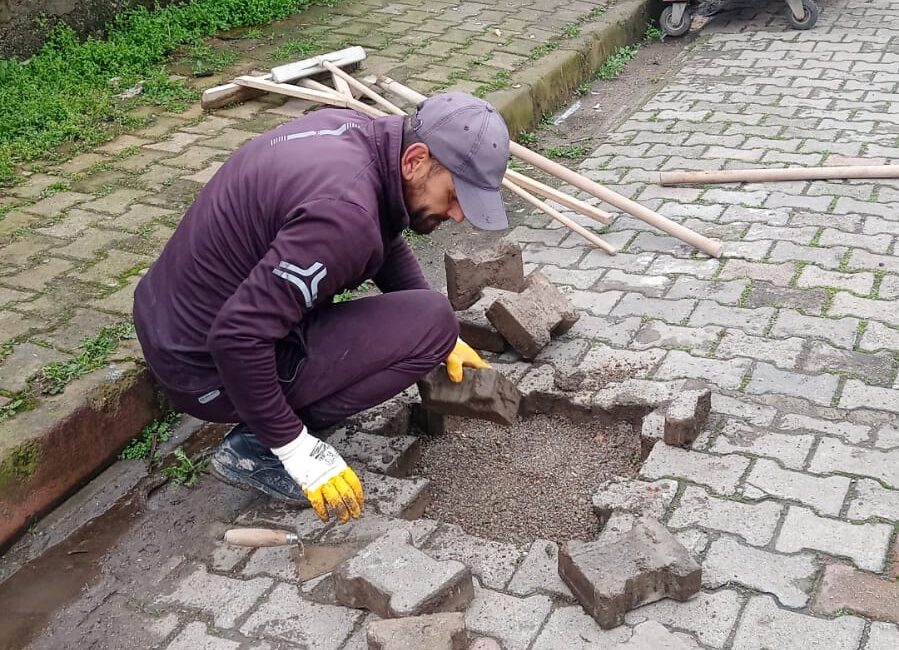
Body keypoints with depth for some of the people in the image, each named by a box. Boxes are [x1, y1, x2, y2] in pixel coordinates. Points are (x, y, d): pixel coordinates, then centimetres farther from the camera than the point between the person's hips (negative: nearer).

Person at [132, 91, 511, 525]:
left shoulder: (354, 131, -1)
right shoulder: (345, 212, -30)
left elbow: (386, 242, 18)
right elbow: (238, 338, -32)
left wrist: (445, 340, 17)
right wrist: (299, 453, -21)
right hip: (208, 370, -9)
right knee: (432, 324, -12)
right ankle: (255, 446, -5)